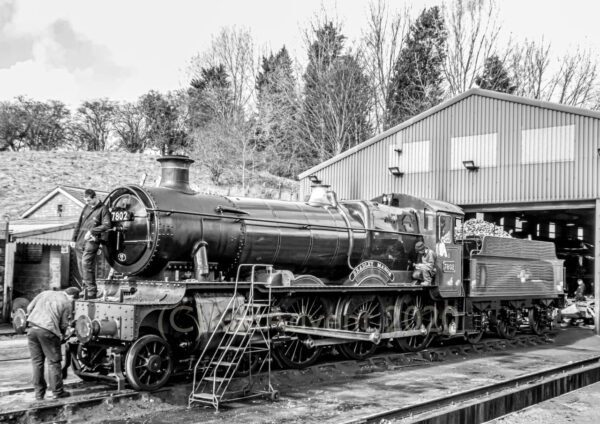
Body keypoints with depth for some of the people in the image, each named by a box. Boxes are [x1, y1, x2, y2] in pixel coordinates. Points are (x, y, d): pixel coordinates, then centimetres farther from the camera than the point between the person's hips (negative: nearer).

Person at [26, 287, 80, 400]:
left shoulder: (45, 293, 18)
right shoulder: (67, 303, 4)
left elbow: (29, 308, 16)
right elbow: (63, 324, 2)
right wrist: (64, 333, 22)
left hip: (32, 330, 5)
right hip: (47, 332, -5)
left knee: (37, 362, 12)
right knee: (54, 362, 7)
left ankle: (39, 393, 18)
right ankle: (57, 392, 12)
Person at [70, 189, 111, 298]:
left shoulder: (103, 209, -2)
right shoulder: (86, 207, 17)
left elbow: (106, 225, -10)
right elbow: (79, 224, 20)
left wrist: (92, 231, -16)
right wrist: (74, 239, 15)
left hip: (91, 241, -7)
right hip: (80, 242, 7)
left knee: (86, 264, -15)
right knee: (80, 265, 8)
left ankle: (91, 291, -10)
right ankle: (85, 288, 19)